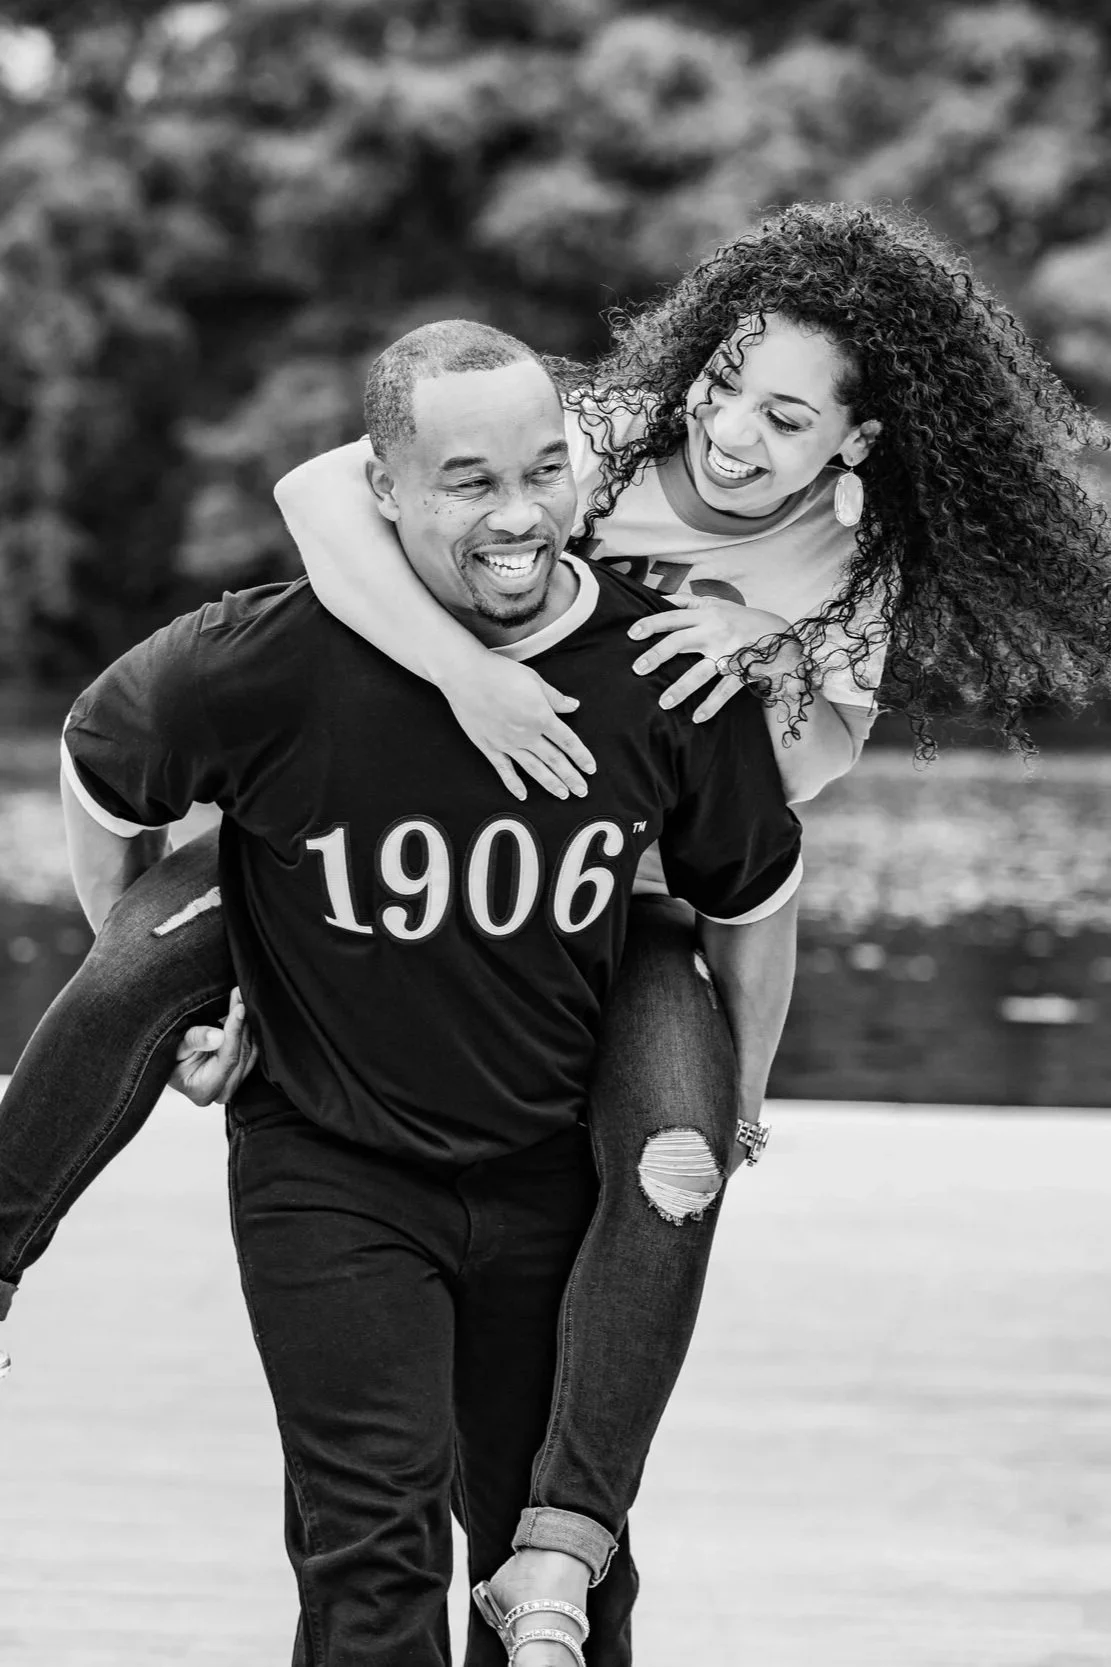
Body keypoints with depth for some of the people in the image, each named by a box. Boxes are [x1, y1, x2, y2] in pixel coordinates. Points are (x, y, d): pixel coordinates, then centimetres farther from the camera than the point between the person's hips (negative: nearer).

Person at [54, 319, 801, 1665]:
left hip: (557, 1176, 3)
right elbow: (101, 772, 2)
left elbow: (751, 898, 6)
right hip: (329, 1170, -2)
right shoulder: (269, 665, -20)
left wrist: (731, 1110, 17)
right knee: (377, 1552, -12)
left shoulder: (669, 673, -13)